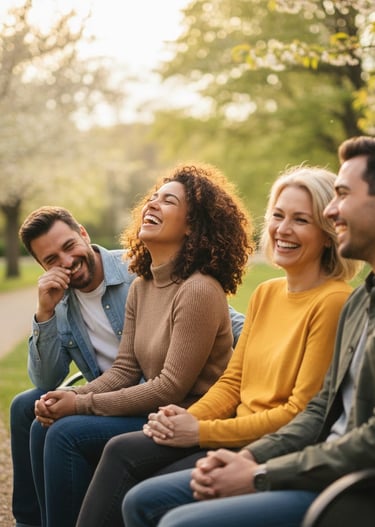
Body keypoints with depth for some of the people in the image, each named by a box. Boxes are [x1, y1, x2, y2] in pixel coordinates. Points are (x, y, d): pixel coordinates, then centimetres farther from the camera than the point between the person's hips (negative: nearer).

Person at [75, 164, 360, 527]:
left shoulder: (334, 303, -12)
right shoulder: (265, 294, 13)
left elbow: (301, 414, -16)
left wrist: (202, 432, -14)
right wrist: (188, 419, -6)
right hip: (238, 434, 7)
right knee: (122, 451, -11)